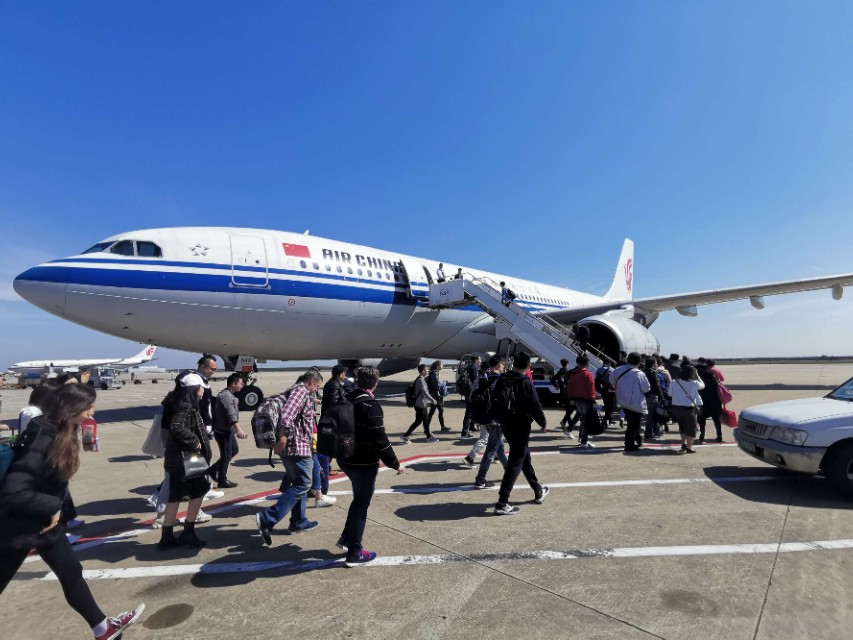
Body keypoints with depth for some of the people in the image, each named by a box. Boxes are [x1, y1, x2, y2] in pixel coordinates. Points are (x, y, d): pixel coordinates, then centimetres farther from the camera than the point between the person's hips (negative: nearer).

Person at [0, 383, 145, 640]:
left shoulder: (61, 432, -1)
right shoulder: (43, 438, -29)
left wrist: (52, 510, -1)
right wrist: (52, 507, -20)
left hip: (44, 520, 9)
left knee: (71, 572, 16)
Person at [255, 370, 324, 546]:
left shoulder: (296, 391, 18)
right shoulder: (301, 391, -13)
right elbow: (286, 415, -28)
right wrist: (283, 438, -26)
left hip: (291, 447, 10)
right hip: (297, 446, -10)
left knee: (297, 483, 18)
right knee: (303, 484, -5)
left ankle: (298, 522, 26)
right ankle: (267, 518, -9)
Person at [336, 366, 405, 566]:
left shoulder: (348, 400, 4)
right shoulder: (371, 405, -22)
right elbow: (380, 439, -23)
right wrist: (394, 463, -13)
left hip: (347, 459, 8)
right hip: (364, 462, -8)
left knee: (359, 500, 25)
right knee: (361, 504, 6)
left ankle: (346, 538, 34)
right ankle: (354, 553, 17)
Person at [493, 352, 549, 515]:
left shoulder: (502, 380, 3)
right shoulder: (525, 382, -16)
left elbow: (496, 403, 7)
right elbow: (535, 405, -15)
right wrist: (543, 422, 0)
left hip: (506, 425, 7)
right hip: (520, 426, -7)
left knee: (525, 457, 21)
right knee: (515, 463, -2)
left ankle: (538, 492, 38)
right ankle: (502, 503, -3)